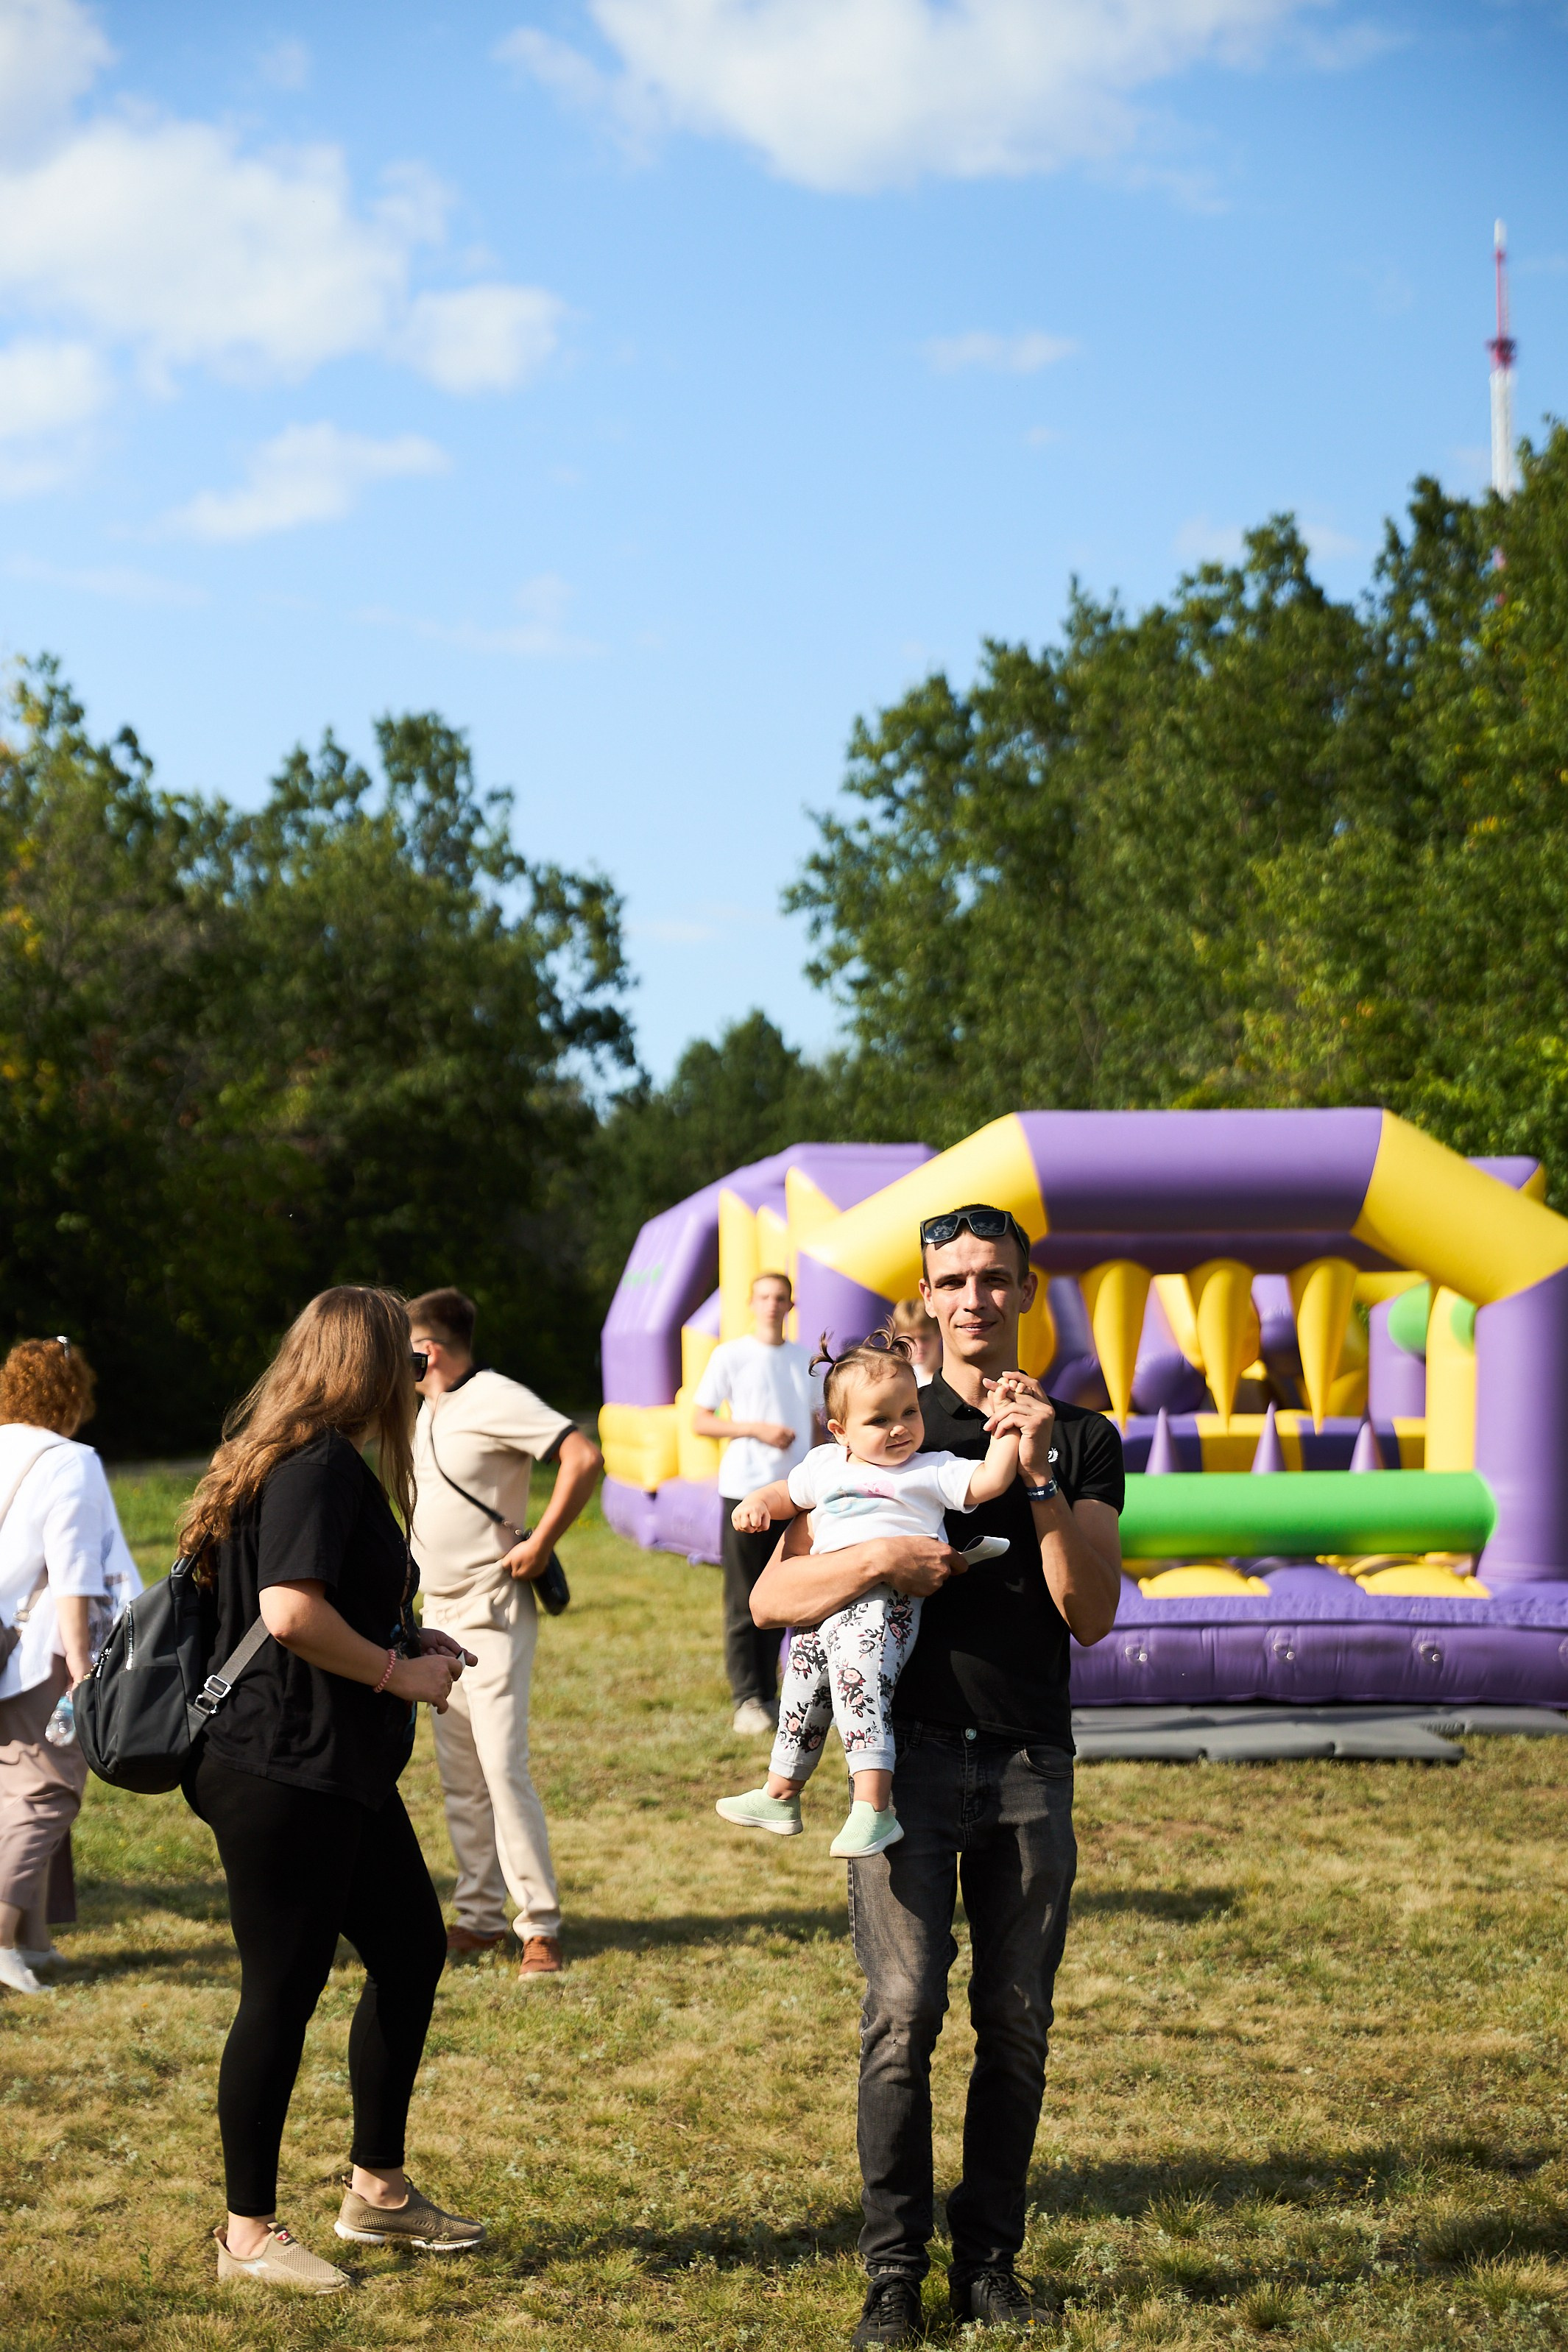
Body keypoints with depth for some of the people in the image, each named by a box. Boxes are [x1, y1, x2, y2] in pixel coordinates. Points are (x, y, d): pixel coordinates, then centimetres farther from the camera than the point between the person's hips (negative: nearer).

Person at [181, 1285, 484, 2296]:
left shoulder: (324, 1462, 16)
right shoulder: (318, 1466, -17)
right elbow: (291, 1612, -28)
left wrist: (408, 1640, 15)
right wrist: (400, 1673, -16)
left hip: (343, 1772, 11)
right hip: (284, 1769, -11)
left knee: (412, 1950, 17)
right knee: (284, 1993, -2)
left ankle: (378, 2190, 28)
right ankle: (250, 2231, 8)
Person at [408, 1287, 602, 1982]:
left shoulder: (495, 1400, -15)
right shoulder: (428, 1409, 14)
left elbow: (584, 1458, -24)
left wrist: (540, 1546, -20)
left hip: (492, 1614, -9)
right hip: (439, 1612, 9)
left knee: (503, 1767, -14)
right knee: (460, 1776, 10)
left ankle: (540, 1929, -10)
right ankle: (481, 1916, 17)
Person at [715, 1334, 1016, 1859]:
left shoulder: (932, 1471, 5)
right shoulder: (826, 1465, 20)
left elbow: (988, 1481, -6)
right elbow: (788, 1494, 34)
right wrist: (757, 1504, 13)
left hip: (885, 1603, -7)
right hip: (823, 1608, 7)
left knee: (857, 1683, -28)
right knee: (802, 1686, 20)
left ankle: (874, 1810, -33)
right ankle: (780, 1796, 42)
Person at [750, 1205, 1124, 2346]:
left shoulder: (1082, 1439, 10)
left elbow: (1092, 1616, -2)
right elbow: (773, 1598, 3)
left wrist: (1038, 1479, -13)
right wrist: (879, 1557, -15)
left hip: (1030, 1760, 1)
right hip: (909, 1750, -1)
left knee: (1017, 2025, 2)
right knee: (902, 2016, -9)